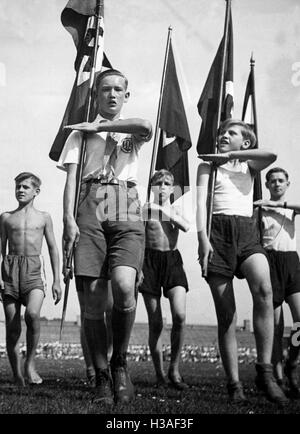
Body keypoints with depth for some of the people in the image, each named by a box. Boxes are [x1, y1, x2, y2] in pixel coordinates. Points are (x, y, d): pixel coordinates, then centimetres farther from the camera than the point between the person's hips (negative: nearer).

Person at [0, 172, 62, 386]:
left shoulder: (44, 217, 13)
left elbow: (53, 249, 13)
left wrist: (57, 281, 7)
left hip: (34, 269, -1)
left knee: (32, 314, -27)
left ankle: (30, 362, -9)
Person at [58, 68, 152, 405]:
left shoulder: (132, 132, 22)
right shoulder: (80, 133, 21)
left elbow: (145, 126, -4)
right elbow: (71, 177, 9)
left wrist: (98, 126, 2)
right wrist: (68, 219, -6)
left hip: (126, 212, 0)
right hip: (90, 211, 0)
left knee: (124, 286, -23)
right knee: (93, 298, -7)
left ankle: (119, 363, -1)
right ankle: (102, 377, 6)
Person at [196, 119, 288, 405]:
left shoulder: (249, 166, 22)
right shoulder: (208, 164, 17)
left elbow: (271, 156, -2)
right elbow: (201, 202, 2)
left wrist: (229, 156, 2)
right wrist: (202, 236, -14)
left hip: (247, 232, 1)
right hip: (218, 231, -1)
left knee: (263, 288, -29)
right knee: (226, 313, -5)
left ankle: (264, 371, -24)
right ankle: (234, 383, 0)